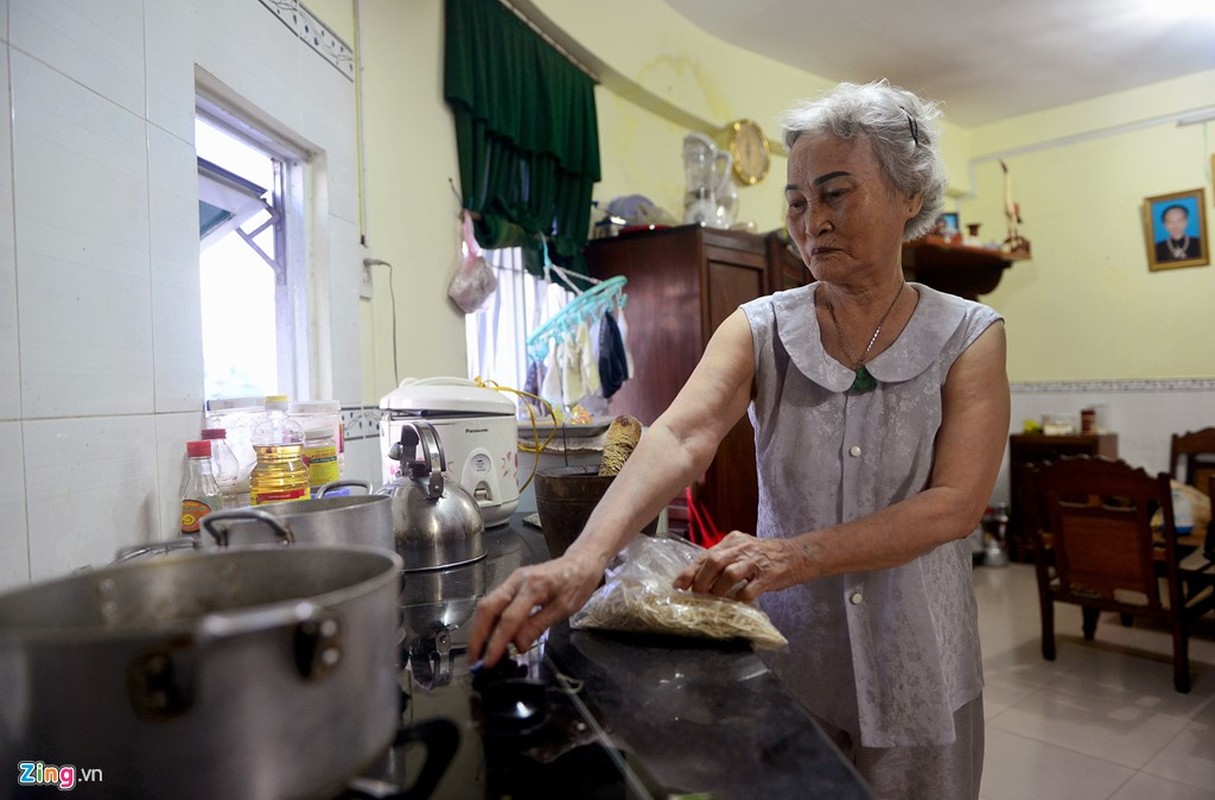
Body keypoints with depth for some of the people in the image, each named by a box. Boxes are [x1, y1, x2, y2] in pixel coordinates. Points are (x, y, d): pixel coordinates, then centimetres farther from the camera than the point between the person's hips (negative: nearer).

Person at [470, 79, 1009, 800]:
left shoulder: (970, 337, -7)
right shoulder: (760, 330, -6)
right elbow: (682, 437, -23)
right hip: (789, 660, 0)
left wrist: (792, 556, -29)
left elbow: (957, 503, -16)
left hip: (917, 671, 0)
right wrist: (585, 557, -40)